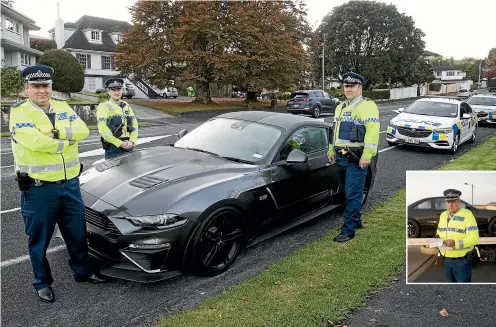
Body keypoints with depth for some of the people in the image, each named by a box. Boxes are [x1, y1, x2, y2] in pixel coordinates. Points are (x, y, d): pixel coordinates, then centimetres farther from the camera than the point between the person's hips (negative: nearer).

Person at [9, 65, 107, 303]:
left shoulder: (63, 108, 8)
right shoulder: (19, 112, -9)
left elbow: (83, 130, -6)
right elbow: (36, 142, -24)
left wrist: (57, 133, -20)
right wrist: (66, 142, -11)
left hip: (70, 183, 5)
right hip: (38, 189, -4)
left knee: (77, 233, 16)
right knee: (39, 239, 10)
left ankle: (83, 271, 34)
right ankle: (42, 282, 28)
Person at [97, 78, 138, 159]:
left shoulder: (126, 106, 15)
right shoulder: (103, 106, -2)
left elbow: (134, 124, 9)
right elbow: (103, 130, -12)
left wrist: (132, 141, -6)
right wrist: (120, 143, -14)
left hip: (128, 146, 5)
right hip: (113, 147, -5)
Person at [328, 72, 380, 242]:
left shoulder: (367, 105, -8)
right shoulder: (340, 107, 19)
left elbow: (373, 131, -17)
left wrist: (366, 155, -23)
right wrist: (332, 151, 20)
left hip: (356, 159, -8)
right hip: (340, 158, 9)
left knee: (353, 195, -6)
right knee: (345, 193, 16)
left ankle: (348, 230, 0)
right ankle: (356, 220, 32)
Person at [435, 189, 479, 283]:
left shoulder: (467, 214, -13)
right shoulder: (443, 215, 8)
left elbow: (474, 238, -18)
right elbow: (439, 233, 18)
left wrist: (455, 243, -29)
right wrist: (436, 239, -5)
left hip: (462, 260, -6)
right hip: (447, 259, 6)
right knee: (451, 281, 17)